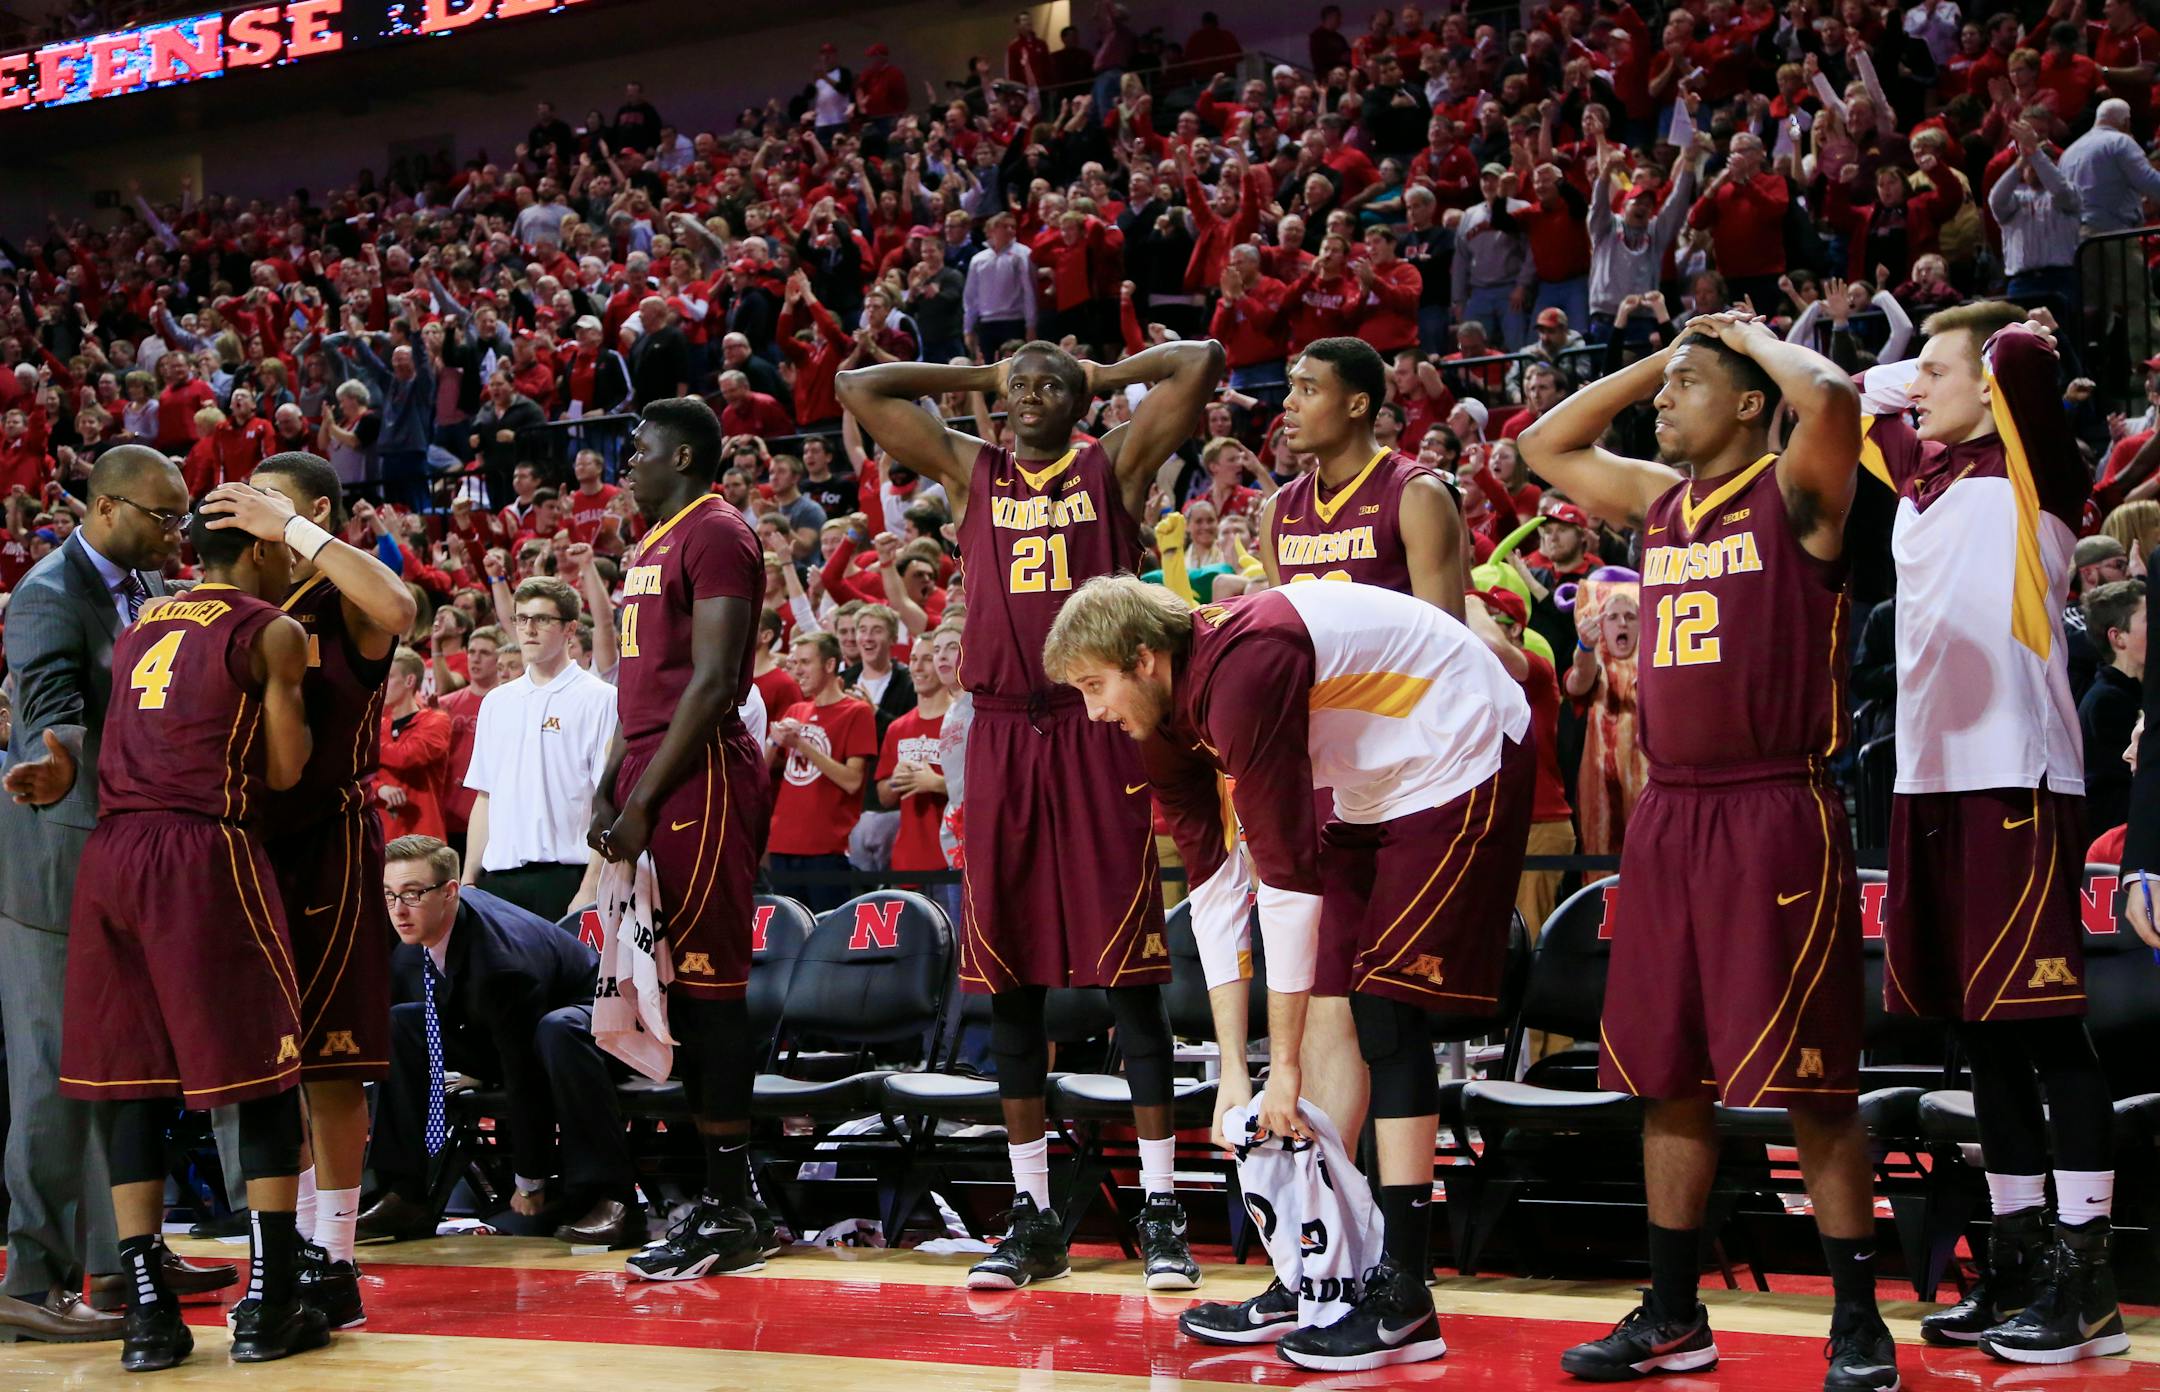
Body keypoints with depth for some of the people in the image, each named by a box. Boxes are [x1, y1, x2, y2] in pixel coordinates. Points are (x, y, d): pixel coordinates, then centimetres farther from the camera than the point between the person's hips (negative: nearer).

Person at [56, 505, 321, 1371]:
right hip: (205, 851, -6)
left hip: (110, 852, 6)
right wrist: (294, 693, 14)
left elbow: (122, 745, 19)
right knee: (266, 1072, 3)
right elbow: (284, 770, -2)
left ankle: (147, 1312, 6)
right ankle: (268, 1307, 2)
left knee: (135, 1080, 7)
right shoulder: (272, 632, 1)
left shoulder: (142, 626, 21)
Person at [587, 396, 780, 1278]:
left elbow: (712, 682, -17)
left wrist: (645, 801, -19)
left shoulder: (717, 536, -10)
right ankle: (724, 1201, 14)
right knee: (682, 991, 9)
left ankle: (733, 1214, -4)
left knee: (709, 987, -8)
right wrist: (609, 789, 13)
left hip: (700, 778, -10)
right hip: (651, 780, 10)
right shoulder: (651, 546, 21)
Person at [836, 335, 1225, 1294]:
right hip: (1002, 734, 3)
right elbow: (859, 388, 13)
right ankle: (1033, 1219, 13)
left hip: (1097, 731, -3)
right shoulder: (970, 471, 14)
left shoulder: (1116, 466, 7)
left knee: (1128, 975, -4)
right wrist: (980, 374, 17)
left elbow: (1202, 362, -1)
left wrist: (1103, 375, 12)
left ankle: (1160, 1212, 0)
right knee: (1010, 980, 5)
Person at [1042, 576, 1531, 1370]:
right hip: (1375, 790, 9)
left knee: (1384, 1003, -14)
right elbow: (1213, 881, 0)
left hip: (1463, 761, -9)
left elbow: (1289, 874, -29)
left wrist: (1284, 1065, -25)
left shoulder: (1240, 672, -30)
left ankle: (1404, 1300, -13)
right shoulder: (1164, 716, -2)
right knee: (1329, 1002, 4)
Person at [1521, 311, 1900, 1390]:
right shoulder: (1659, 499, 15)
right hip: (1670, 812, 7)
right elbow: (1545, 446, 26)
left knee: (1808, 1080, -6)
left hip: (1777, 811, -7)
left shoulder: (1794, 492, -5)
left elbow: (1831, 397, -25)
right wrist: (1661, 356, 17)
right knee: (1666, 1075, 10)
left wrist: (1750, 336, -6)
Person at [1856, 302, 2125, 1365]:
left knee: (2044, 1025, -7)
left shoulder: (2029, 464, -3)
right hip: (1931, 773, 8)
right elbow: (1849, 397, 33)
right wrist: (1912, 380, 19)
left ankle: (2085, 1281, -4)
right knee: (1982, 1033, 11)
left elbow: (2024, 353, -21)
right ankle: (2017, 1265, 18)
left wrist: (2011, 349, 0)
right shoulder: (1920, 469, 17)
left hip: (2017, 775, -8)